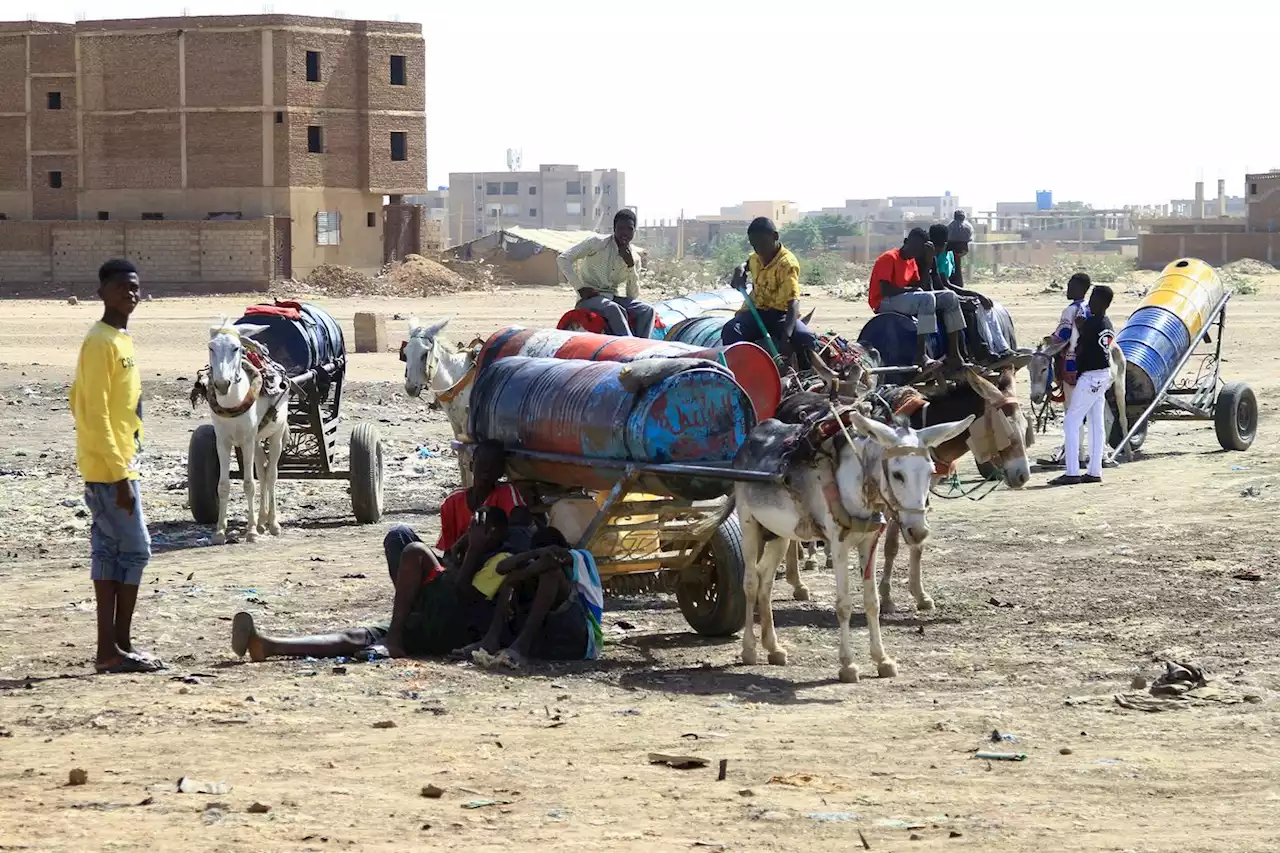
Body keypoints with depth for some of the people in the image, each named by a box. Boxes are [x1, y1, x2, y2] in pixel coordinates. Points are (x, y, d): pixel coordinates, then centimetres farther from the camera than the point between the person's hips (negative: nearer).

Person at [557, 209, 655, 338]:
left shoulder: (634, 258, 7)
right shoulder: (597, 243, -5)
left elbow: (633, 296, 3)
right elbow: (563, 259, -8)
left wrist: (631, 265, -10)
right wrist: (580, 287, -15)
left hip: (612, 298, 5)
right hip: (590, 298, -5)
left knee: (647, 310, -19)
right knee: (614, 309, -36)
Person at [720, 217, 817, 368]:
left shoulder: (787, 263, -18)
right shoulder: (755, 258, 5)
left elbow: (793, 302, -30)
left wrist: (786, 336, -44)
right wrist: (740, 271, 9)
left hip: (780, 314, -5)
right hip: (756, 311, 5)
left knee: (806, 339, -34)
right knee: (730, 330, -29)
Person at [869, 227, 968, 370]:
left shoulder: (912, 261, 16)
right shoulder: (889, 258, -11)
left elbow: (920, 286, 10)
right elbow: (885, 290, -20)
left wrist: (927, 262, 4)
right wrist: (910, 289, -12)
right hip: (885, 302, -9)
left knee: (949, 297, -1)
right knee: (927, 298, -34)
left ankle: (954, 353, -6)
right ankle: (921, 356, -39)